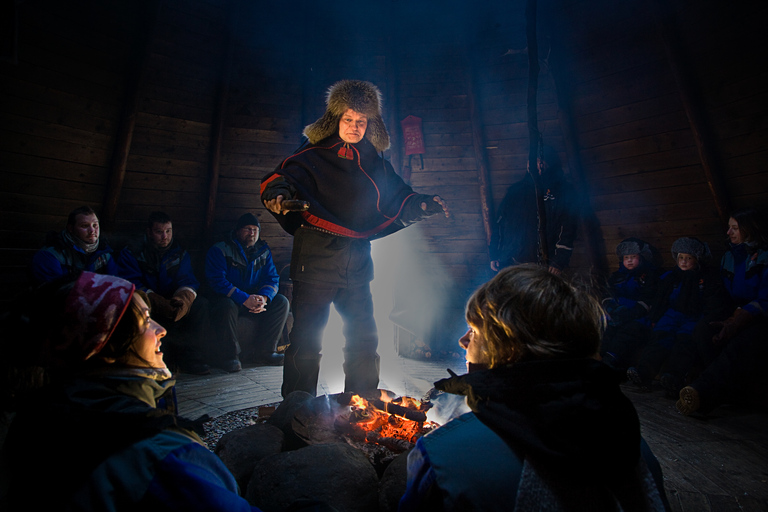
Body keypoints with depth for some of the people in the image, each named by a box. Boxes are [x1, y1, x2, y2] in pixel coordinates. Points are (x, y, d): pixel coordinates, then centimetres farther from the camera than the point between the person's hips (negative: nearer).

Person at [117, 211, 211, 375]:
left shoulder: (180, 253, 10)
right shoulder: (131, 252, 1)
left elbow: (188, 281, -3)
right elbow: (132, 284, -14)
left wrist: (183, 298, -29)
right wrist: (161, 304, -31)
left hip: (172, 304, 3)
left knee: (201, 303, -22)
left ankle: (190, 358, -21)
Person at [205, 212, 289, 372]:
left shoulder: (264, 251, 8)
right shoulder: (219, 250, -7)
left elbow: (272, 279, -1)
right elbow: (217, 281, -20)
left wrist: (264, 298, -24)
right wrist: (245, 299, -32)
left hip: (254, 300, 5)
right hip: (228, 299, -4)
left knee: (281, 302, -15)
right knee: (227, 306, -37)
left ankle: (262, 351, -10)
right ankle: (228, 355, -15)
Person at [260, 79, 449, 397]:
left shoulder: (375, 163, 14)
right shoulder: (313, 156, 1)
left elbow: (398, 198, 19)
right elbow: (283, 177, -13)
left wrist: (422, 206, 2)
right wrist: (278, 195, -34)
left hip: (357, 264, 5)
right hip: (316, 260, -4)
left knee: (364, 338, 13)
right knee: (306, 339, -1)